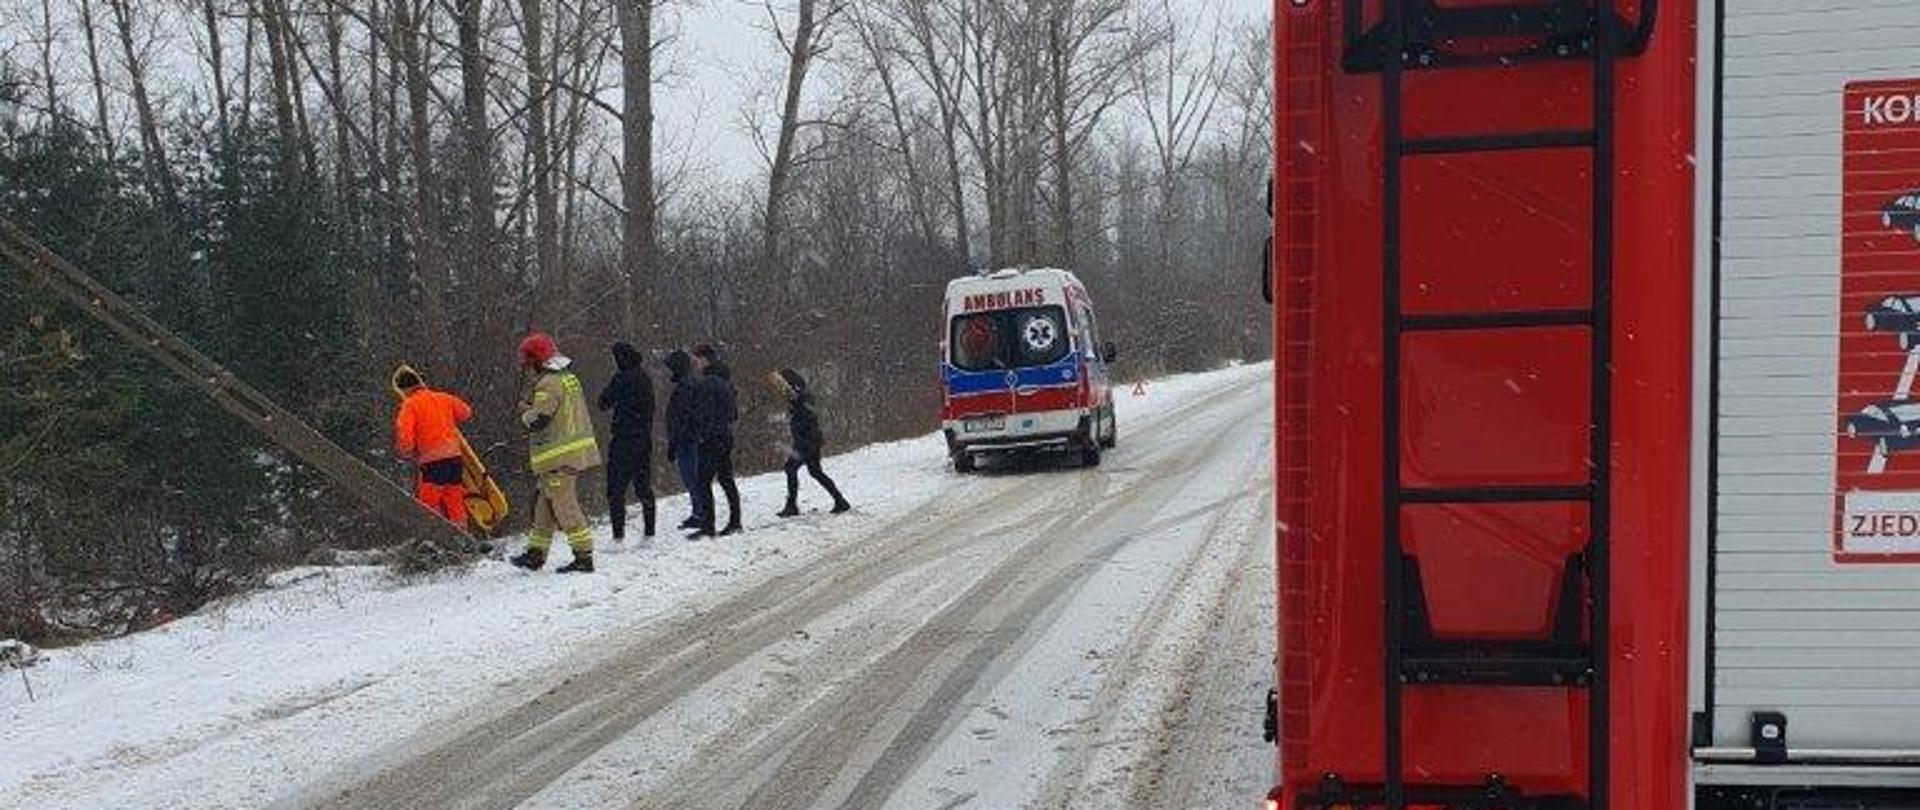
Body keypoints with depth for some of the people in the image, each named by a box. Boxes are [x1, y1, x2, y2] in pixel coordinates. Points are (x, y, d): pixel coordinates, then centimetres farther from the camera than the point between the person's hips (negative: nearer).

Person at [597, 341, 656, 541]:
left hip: (624, 440, -8)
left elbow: (604, 403, -8)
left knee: (616, 488, -5)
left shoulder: (622, 378, -12)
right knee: (643, 486, 13)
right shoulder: (645, 379, 11)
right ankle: (649, 532, 15)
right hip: (644, 440, 8)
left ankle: (618, 535, -11)